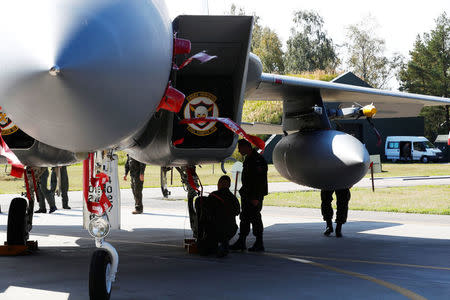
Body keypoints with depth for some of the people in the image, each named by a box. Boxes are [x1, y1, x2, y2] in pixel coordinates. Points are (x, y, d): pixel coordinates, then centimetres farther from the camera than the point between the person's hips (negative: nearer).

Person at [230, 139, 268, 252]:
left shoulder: (258, 160, -17)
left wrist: (256, 197, -24)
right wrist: (243, 192, 20)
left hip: (255, 196, -10)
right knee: (244, 218, 10)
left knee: (255, 218, -5)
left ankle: (259, 244, 3)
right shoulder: (248, 159, 15)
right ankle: (241, 242, 15)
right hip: (247, 194, 10)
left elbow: (260, 180, -21)